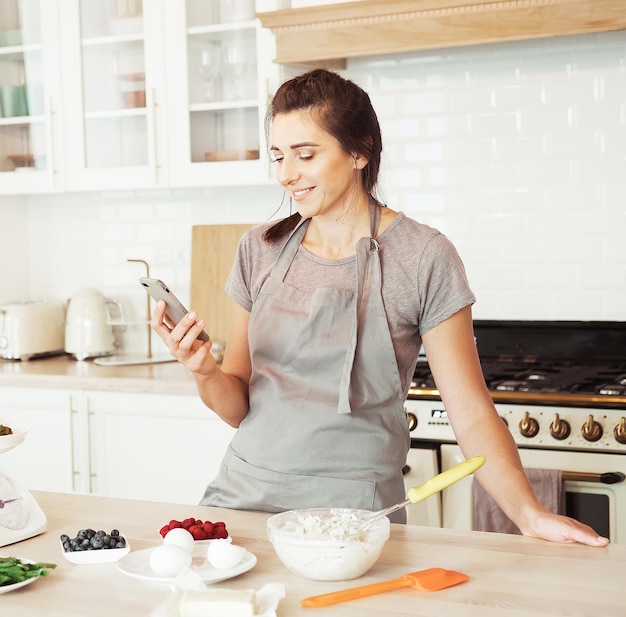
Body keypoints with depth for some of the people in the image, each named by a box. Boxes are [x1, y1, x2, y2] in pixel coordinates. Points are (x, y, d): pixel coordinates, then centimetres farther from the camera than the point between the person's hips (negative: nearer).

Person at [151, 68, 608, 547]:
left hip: (354, 510, -3)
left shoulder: (423, 258, -7)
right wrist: (205, 372, -11)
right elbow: (239, 408, 10)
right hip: (243, 494, 3)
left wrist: (529, 514, -20)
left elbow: (471, 415, -7)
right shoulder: (260, 250, 6)